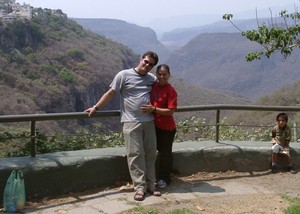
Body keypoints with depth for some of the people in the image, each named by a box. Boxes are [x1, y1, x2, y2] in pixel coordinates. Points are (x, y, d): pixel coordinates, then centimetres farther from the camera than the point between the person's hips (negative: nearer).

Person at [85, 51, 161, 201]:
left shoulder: (152, 79, 11)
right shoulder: (124, 75, -2)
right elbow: (110, 93, 0)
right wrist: (96, 107, -3)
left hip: (149, 121, 5)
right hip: (131, 122, -5)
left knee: (150, 154, 7)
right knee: (135, 154, -5)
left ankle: (150, 185, 16)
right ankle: (140, 187, 0)